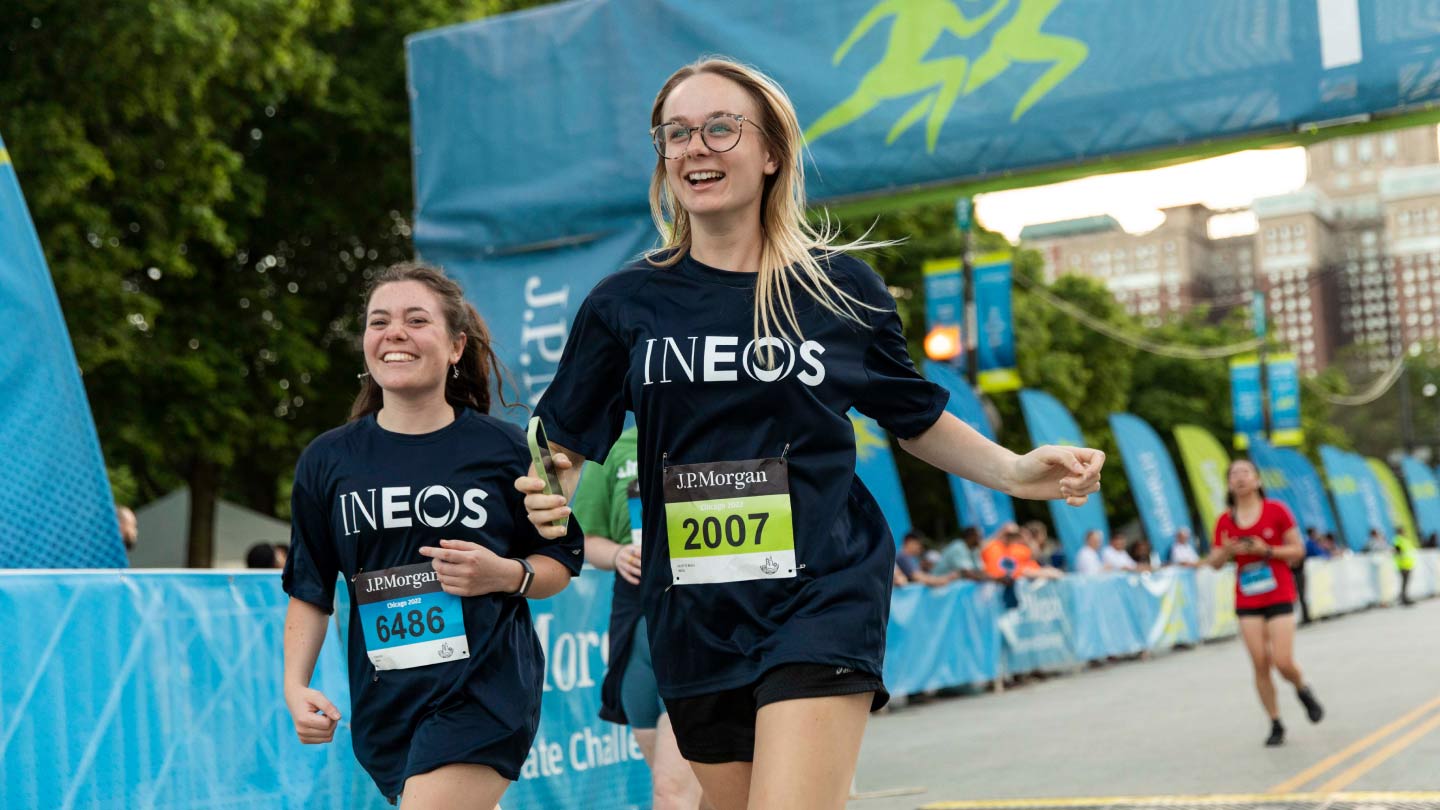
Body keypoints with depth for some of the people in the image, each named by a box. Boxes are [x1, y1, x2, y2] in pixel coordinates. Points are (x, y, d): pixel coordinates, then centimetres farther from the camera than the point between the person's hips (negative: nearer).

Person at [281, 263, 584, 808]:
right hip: (384, 699, 4)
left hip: (485, 688, -4)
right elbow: (310, 590, 10)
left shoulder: (506, 450, -3)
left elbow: (562, 562, 4)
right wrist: (295, 685, -1)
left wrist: (505, 575, -15)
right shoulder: (327, 461, 4)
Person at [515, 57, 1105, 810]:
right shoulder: (624, 303, 2)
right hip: (694, 619, 3)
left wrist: (1014, 471, -1)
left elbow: (916, 418, 12)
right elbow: (564, 443, 7)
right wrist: (550, 496, -14)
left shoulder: (840, 287, 0)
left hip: (823, 598, -3)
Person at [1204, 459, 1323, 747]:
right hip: (1247, 601, 2)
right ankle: (1276, 724, 10)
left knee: (1283, 662, -10)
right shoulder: (1225, 521, 3)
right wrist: (1226, 551, -14)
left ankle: (1303, 690, 25)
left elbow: (1298, 550, -2)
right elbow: (1214, 563, 8)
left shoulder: (1276, 510, -3)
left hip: (1279, 596, -2)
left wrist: (1267, 550, -16)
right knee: (1260, 665, -3)